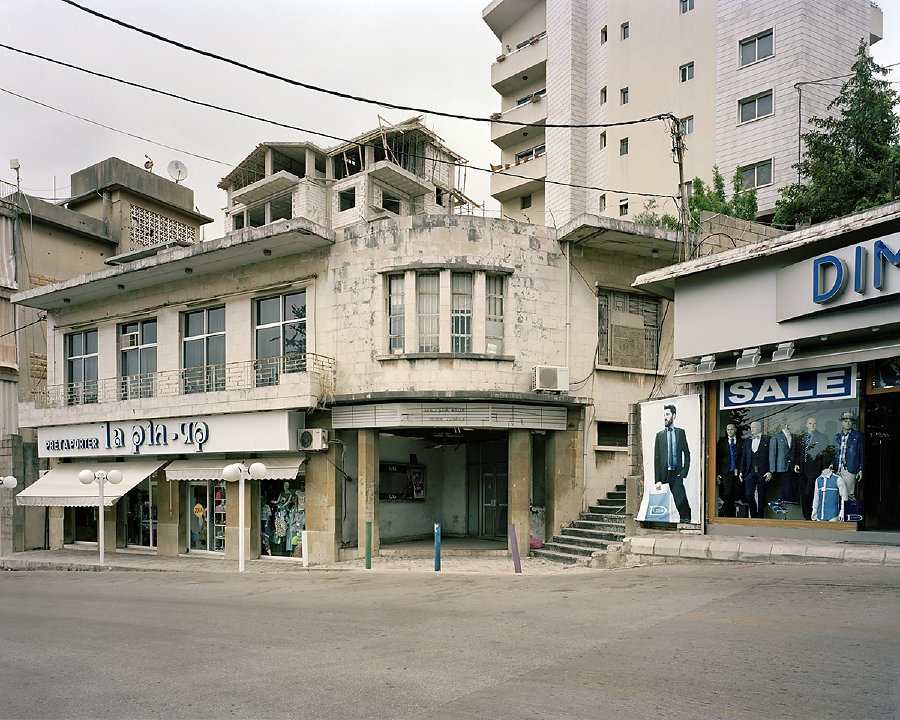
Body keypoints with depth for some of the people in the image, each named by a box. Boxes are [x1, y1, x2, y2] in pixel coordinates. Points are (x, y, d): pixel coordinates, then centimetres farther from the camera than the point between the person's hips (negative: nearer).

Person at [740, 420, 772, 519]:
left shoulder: (767, 440, 1)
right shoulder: (747, 441, 14)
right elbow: (744, 457, 16)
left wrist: (770, 472, -10)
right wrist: (741, 472, 10)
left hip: (762, 473, -3)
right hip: (750, 472, 3)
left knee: (761, 496, 2)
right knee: (749, 495, -3)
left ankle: (760, 517, 12)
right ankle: (754, 516, 12)